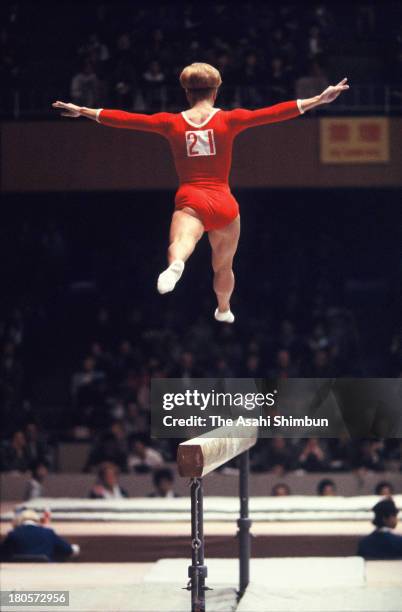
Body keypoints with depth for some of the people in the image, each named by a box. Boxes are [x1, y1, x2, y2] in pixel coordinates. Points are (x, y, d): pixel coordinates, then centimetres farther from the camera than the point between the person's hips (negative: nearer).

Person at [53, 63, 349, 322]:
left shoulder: (172, 123, 4)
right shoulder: (228, 120, 2)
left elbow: (124, 118, 8)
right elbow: (274, 113, -2)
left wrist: (82, 111, 18)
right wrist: (319, 99, 0)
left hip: (190, 201, -2)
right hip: (225, 203, 2)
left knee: (180, 244, -30)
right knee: (223, 266, 24)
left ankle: (176, 264, -65)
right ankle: (224, 311, 46)